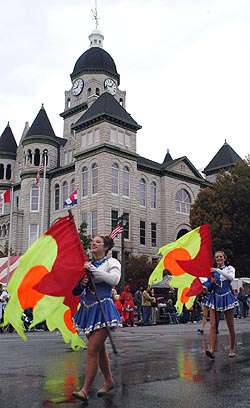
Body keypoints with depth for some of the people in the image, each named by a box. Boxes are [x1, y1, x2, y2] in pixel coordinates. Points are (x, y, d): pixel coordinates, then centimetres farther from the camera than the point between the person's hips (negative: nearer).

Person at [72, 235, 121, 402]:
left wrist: (92, 269, -18)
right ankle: (109, 381, 32)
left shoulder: (111, 262, -2)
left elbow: (114, 279, -22)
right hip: (88, 309, 7)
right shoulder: (87, 264, 13)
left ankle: (85, 390, -4)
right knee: (100, 348, 16)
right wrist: (81, 283, -7)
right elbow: (76, 289, 16)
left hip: (102, 308, -6)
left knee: (92, 350, -10)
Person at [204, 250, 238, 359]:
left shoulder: (229, 268, 5)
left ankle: (232, 349, 20)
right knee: (213, 324, -11)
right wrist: (211, 282, -12)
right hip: (215, 298, 1)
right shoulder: (212, 271, 10)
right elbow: (208, 286, 10)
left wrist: (218, 270, -23)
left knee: (230, 326, 5)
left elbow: (231, 277, -19)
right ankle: (211, 350, -18)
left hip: (227, 297, -1)